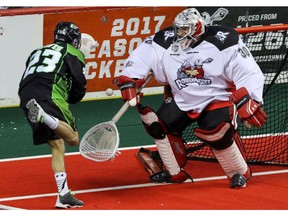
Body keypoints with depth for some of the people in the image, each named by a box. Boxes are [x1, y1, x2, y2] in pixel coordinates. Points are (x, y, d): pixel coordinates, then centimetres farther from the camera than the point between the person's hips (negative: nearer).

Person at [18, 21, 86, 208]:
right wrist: (69, 101, 25)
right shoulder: (73, 53, 18)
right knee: (73, 139, -12)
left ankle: (64, 195, 8)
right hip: (51, 96, -6)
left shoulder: (37, 52, 35)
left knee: (57, 145, 13)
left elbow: (24, 84, 28)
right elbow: (80, 85, 7)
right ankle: (41, 115, -37)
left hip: (26, 99, 6)